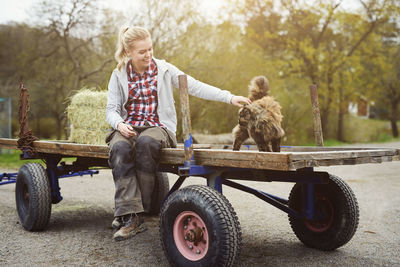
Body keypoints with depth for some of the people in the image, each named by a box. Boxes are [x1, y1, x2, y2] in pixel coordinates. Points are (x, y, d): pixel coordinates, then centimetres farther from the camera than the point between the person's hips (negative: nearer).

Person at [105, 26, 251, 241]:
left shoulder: (163, 69, 7)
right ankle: (130, 217, -39)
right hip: (128, 127, 1)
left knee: (146, 142, -38)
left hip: (157, 126, -1)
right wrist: (119, 124, -17)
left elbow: (194, 86, 0)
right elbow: (111, 109, 7)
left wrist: (229, 97, -9)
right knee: (119, 148, -34)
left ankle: (141, 206, -30)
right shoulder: (119, 75, 9)